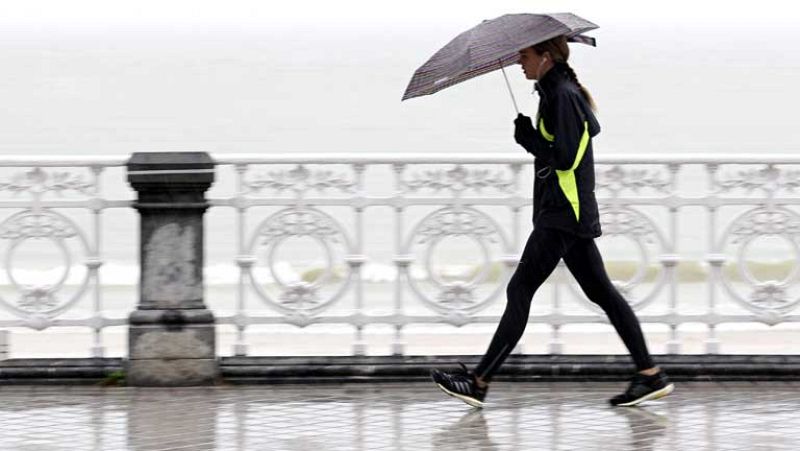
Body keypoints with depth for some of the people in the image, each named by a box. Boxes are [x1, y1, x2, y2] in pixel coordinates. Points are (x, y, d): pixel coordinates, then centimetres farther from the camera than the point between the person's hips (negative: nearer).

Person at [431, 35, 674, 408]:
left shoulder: (562, 97, -15)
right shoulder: (560, 92, 15)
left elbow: (564, 157, -22)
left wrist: (529, 139, -10)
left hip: (562, 213, -11)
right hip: (568, 213, 11)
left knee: (520, 291, -9)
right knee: (600, 292, 10)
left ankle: (479, 382, -10)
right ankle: (650, 374, 9)